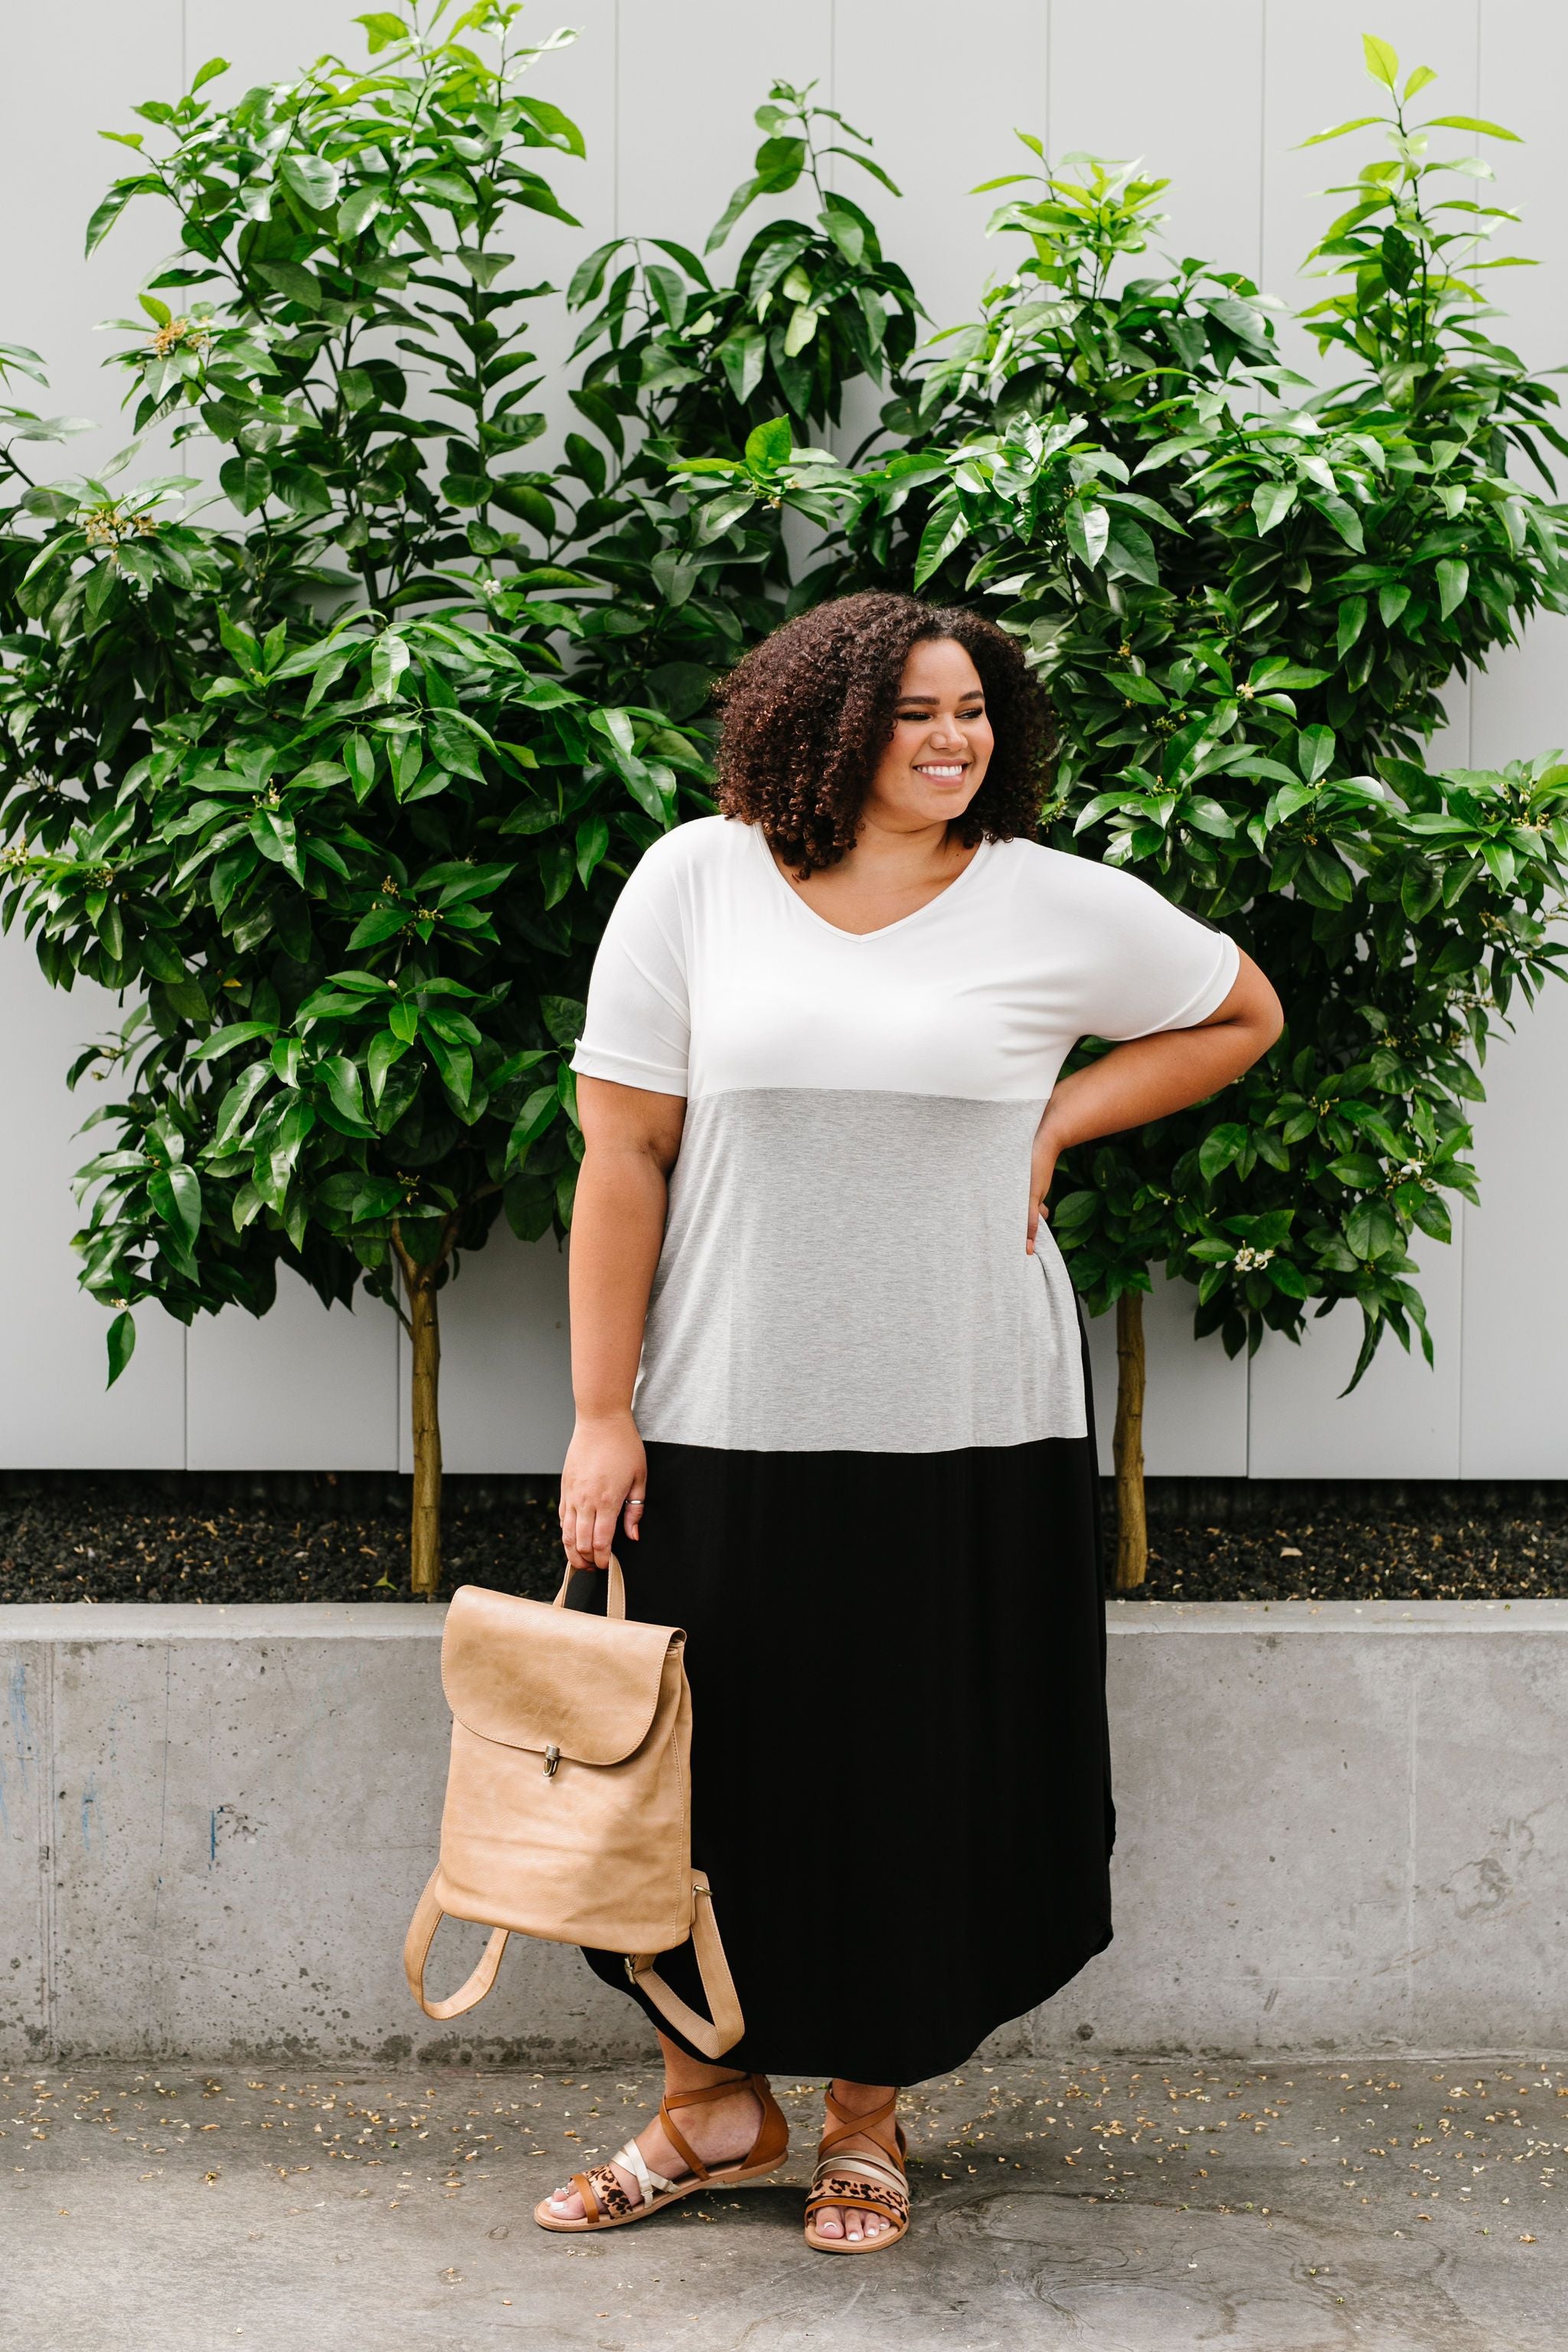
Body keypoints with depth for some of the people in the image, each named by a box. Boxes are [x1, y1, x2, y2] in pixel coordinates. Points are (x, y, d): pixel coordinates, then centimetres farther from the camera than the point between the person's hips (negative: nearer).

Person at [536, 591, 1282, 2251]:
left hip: (964, 1432, 0)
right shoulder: (697, 881, -1)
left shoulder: (1060, 907, 1)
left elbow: (1243, 1014, 17)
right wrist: (601, 1414, -5)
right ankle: (714, 2098, 30)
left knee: (917, 1784, 9)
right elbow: (622, 1153, -2)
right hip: (725, 1427, 0)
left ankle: (866, 2124, 29)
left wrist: (1054, 1123, 2)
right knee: (697, 1770, 8)